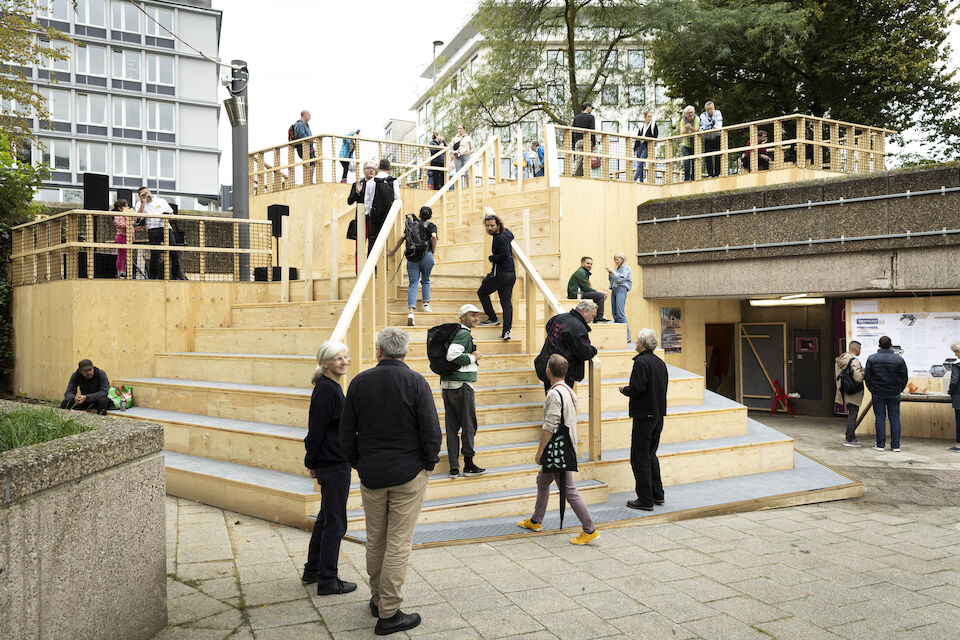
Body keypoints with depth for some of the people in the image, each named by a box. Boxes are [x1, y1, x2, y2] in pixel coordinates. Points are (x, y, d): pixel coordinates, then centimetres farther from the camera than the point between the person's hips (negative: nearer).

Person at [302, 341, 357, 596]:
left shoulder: (331, 387, 11)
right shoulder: (326, 390, -20)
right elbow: (316, 430, -18)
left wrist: (313, 462, 18)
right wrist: (312, 462, -10)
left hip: (334, 463, 10)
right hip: (333, 465, -10)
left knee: (326, 518, 20)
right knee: (335, 522, 0)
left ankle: (312, 570, 32)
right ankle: (327, 581, 11)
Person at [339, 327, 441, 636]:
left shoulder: (359, 382, -1)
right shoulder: (415, 382, -10)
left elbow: (346, 433, 4)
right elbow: (431, 431, -11)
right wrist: (428, 464, 4)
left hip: (371, 474, 3)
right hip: (409, 474, -3)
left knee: (375, 541, 17)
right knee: (398, 543, 1)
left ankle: (377, 599, 31)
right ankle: (389, 613, 6)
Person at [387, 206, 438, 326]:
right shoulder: (431, 226, 8)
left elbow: (402, 237, 7)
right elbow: (433, 236, -12)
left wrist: (393, 251, 15)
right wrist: (433, 251, -2)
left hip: (411, 258, 2)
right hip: (426, 256, -1)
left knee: (413, 284, -2)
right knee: (425, 281, 21)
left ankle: (411, 311, -16)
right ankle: (426, 304, 16)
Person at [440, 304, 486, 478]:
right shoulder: (464, 334, -13)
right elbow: (452, 355, -26)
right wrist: (472, 357, -13)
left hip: (446, 385, 9)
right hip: (461, 385, -9)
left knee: (452, 427, 8)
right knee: (469, 425, 2)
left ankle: (454, 468, 10)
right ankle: (468, 465, 9)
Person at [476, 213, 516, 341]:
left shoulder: (499, 238, -16)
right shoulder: (506, 232, 12)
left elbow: (505, 255, -27)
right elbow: (511, 236, 38)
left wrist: (492, 258, -11)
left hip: (501, 274, -9)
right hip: (512, 273, 9)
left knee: (482, 292, 12)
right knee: (506, 301, 4)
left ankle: (493, 318, 12)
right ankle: (507, 330, -3)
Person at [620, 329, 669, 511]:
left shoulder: (641, 362, -16)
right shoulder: (660, 363, 10)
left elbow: (637, 388, -24)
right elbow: (662, 388, 15)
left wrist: (624, 390, -4)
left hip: (644, 416, -9)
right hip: (658, 414, 9)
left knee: (640, 458, -2)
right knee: (651, 455, 19)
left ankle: (645, 499, 1)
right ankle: (657, 494, 23)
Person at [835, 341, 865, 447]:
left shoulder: (839, 359, 9)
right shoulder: (854, 361, -19)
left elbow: (836, 376, 16)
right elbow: (858, 378, -26)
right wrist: (863, 371, -10)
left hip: (844, 392, 9)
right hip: (853, 394, -9)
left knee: (851, 415, 18)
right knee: (852, 416, -2)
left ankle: (851, 437, 26)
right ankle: (849, 440, 1)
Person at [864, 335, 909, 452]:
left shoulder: (872, 359, -4)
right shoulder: (899, 359, -5)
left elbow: (867, 377, -1)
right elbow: (904, 377, 0)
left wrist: (872, 389, 12)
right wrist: (900, 389, 15)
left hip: (878, 394, 0)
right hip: (894, 394, 0)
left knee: (880, 418, 4)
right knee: (895, 418, 5)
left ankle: (880, 444, 4)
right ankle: (895, 445, 7)